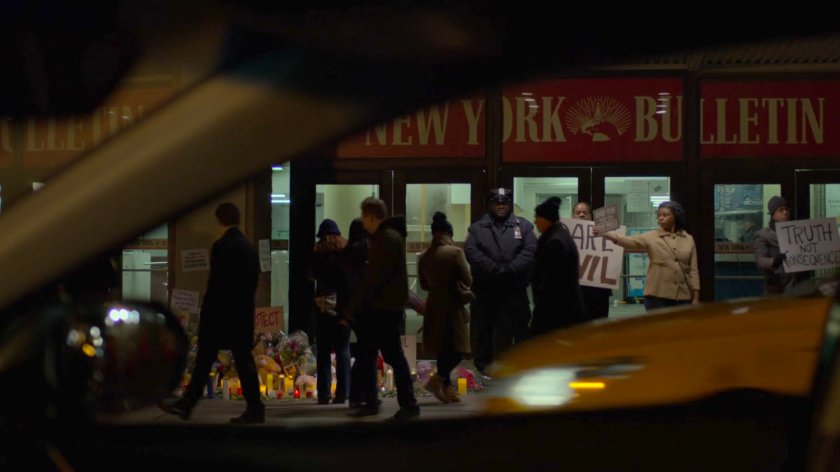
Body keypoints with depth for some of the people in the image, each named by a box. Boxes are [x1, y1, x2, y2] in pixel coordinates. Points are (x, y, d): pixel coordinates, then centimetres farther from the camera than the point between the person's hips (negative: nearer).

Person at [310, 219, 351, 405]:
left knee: (323, 350, 4)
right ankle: (342, 393, 2)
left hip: (324, 304, -2)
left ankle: (324, 394, -1)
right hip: (344, 305, 2)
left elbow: (312, 274, 3)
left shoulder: (318, 252, -4)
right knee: (343, 349, 7)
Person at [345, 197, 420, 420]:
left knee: (393, 356, -6)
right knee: (366, 355, 12)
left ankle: (408, 404, -1)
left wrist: (354, 307, -17)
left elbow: (375, 278, -21)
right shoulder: (382, 237, 16)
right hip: (378, 308, 10)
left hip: (386, 309, -10)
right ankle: (371, 402, 20)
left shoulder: (388, 238, -15)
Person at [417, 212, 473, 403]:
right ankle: (437, 380, -14)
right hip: (452, 306, -6)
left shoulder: (423, 256, 4)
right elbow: (467, 281, -10)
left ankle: (446, 388, 16)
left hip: (433, 307, 6)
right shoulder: (455, 252, -11)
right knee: (458, 348, -1)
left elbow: (424, 284, 12)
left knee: (443, 349, 13)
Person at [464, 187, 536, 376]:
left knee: (520, 326, 6)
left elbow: (530, 251, -6)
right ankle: (483, 363, 19)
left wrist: (510, 269, -19)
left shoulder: (523, 226, 7)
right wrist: (495, 269, -20)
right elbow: (471, 252, -7)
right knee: (485, 326, 9)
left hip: (516, 287, 0)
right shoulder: (477, 228, 6)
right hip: (486, 288, 0)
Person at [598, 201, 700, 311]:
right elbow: (630, 241, -13)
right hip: (657, 295, -2)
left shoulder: (689, 239, 8)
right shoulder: (651, 237, 3)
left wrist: (696, 297, 1)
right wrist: (606, 234, -31)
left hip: (683, 296, 2)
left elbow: (693, 269, 7)